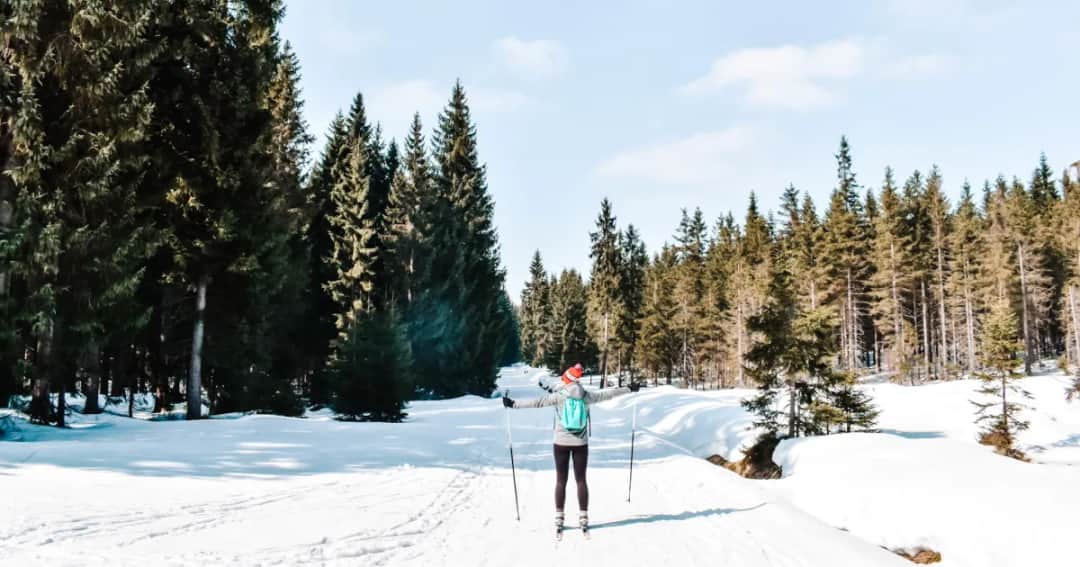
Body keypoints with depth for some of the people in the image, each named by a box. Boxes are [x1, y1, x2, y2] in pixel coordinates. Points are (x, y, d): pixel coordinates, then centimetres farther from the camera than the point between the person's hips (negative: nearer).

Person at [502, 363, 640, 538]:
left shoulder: (558, 396, -10)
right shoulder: (586, 396, -3)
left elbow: (538, 402, -13)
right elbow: (607, 394, 8)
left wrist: (514, 404, -6)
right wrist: (629, 389, 21)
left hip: (562, 443, -1)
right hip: (580, 444, 2)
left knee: (561, 481, 5)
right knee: (581, 480, 9)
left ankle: (559, 520, 5)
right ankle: (583, 519, 9)